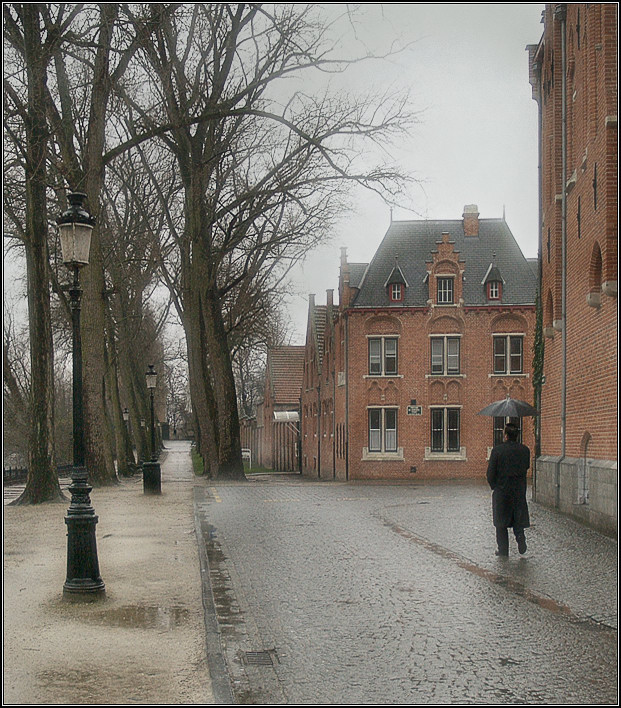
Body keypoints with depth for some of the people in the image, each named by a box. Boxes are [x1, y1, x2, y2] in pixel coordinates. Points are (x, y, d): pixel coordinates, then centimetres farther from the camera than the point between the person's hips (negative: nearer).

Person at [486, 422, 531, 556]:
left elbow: (490, 472, -9)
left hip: (501, 490, -2)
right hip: (519, 490, 3)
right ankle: (520, 535, -10)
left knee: (501, 522, 9)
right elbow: (526, 467, 10)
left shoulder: (497, 450, -13)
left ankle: (503, 549, 10)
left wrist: (494, 486, 5)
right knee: (519, 517, 16)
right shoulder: (525, 450, -2)